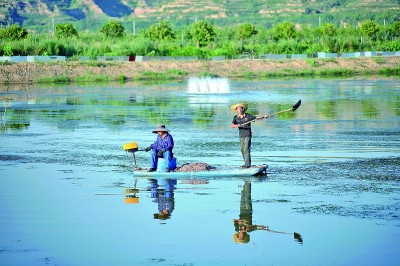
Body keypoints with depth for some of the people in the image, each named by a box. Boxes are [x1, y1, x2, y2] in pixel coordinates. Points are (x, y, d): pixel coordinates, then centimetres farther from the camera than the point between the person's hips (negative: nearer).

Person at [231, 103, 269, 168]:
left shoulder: (248, 116, -5)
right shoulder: (236, 117, 4)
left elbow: (256, 117, -7)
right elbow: (232, 126, -3)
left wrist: (264, 117, -22)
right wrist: (237, 125, -23)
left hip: (247, 135, -5)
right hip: (241, 135, 5)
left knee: (246, 150, -12)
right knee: (242, 150, 8)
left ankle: (247, 164, -12)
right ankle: (247, 163, 19)